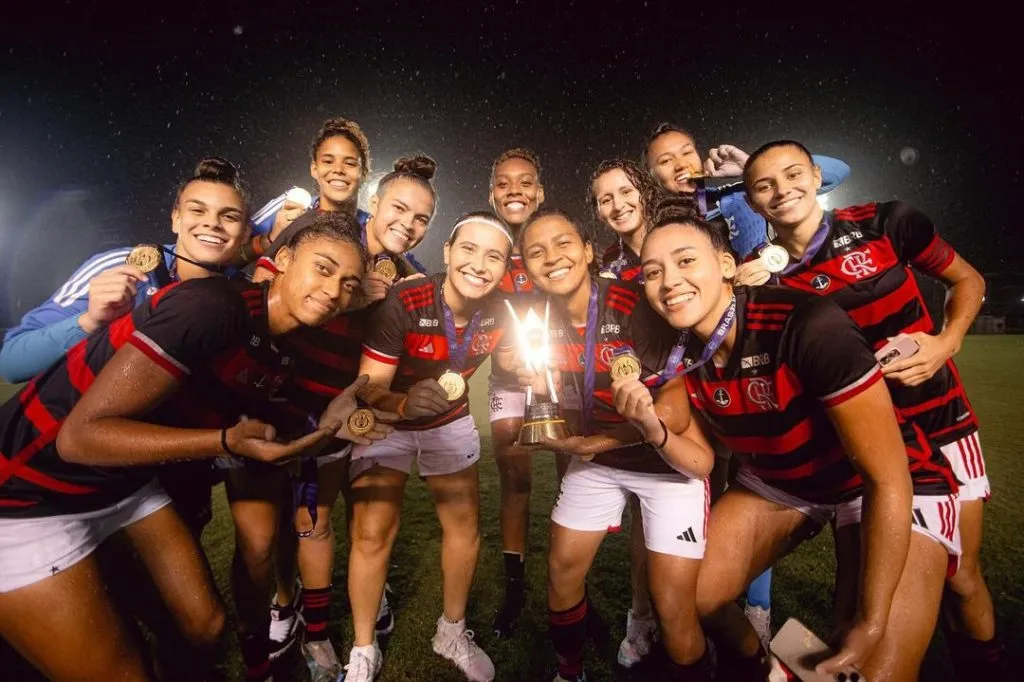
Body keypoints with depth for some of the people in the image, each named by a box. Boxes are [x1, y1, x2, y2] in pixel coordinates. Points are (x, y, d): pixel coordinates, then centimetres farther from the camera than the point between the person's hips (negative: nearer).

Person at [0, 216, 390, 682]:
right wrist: (228, 442, -37)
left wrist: (322, 426, -7)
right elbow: (81, 436, -28)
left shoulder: (277, 349, -3)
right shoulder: (213, 306, -29)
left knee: (206, 626, 12)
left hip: (126, 483, 8)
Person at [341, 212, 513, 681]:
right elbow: (369, 388, -30)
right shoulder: (404, 303, -31)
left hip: (452, 423, 4)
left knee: (465, 526, 8)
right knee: (372, 534, -4)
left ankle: (452, 633, 33)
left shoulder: (499, 313, -18)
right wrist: (404, 403, -48)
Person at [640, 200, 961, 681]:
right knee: (689, 598, 1)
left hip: (894, 490, -4)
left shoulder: (807, 325, -33)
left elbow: (887, 479, -27)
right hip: (776, 482, 5)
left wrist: (870, 625, -24)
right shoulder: (680, 357, -14)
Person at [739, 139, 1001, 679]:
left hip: (938, 424, 0)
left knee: (960, 577, 10)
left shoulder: (885, 223, -9)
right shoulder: (767, 275, -8)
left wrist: (947, 341, -13)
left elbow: (967, 280, 5)